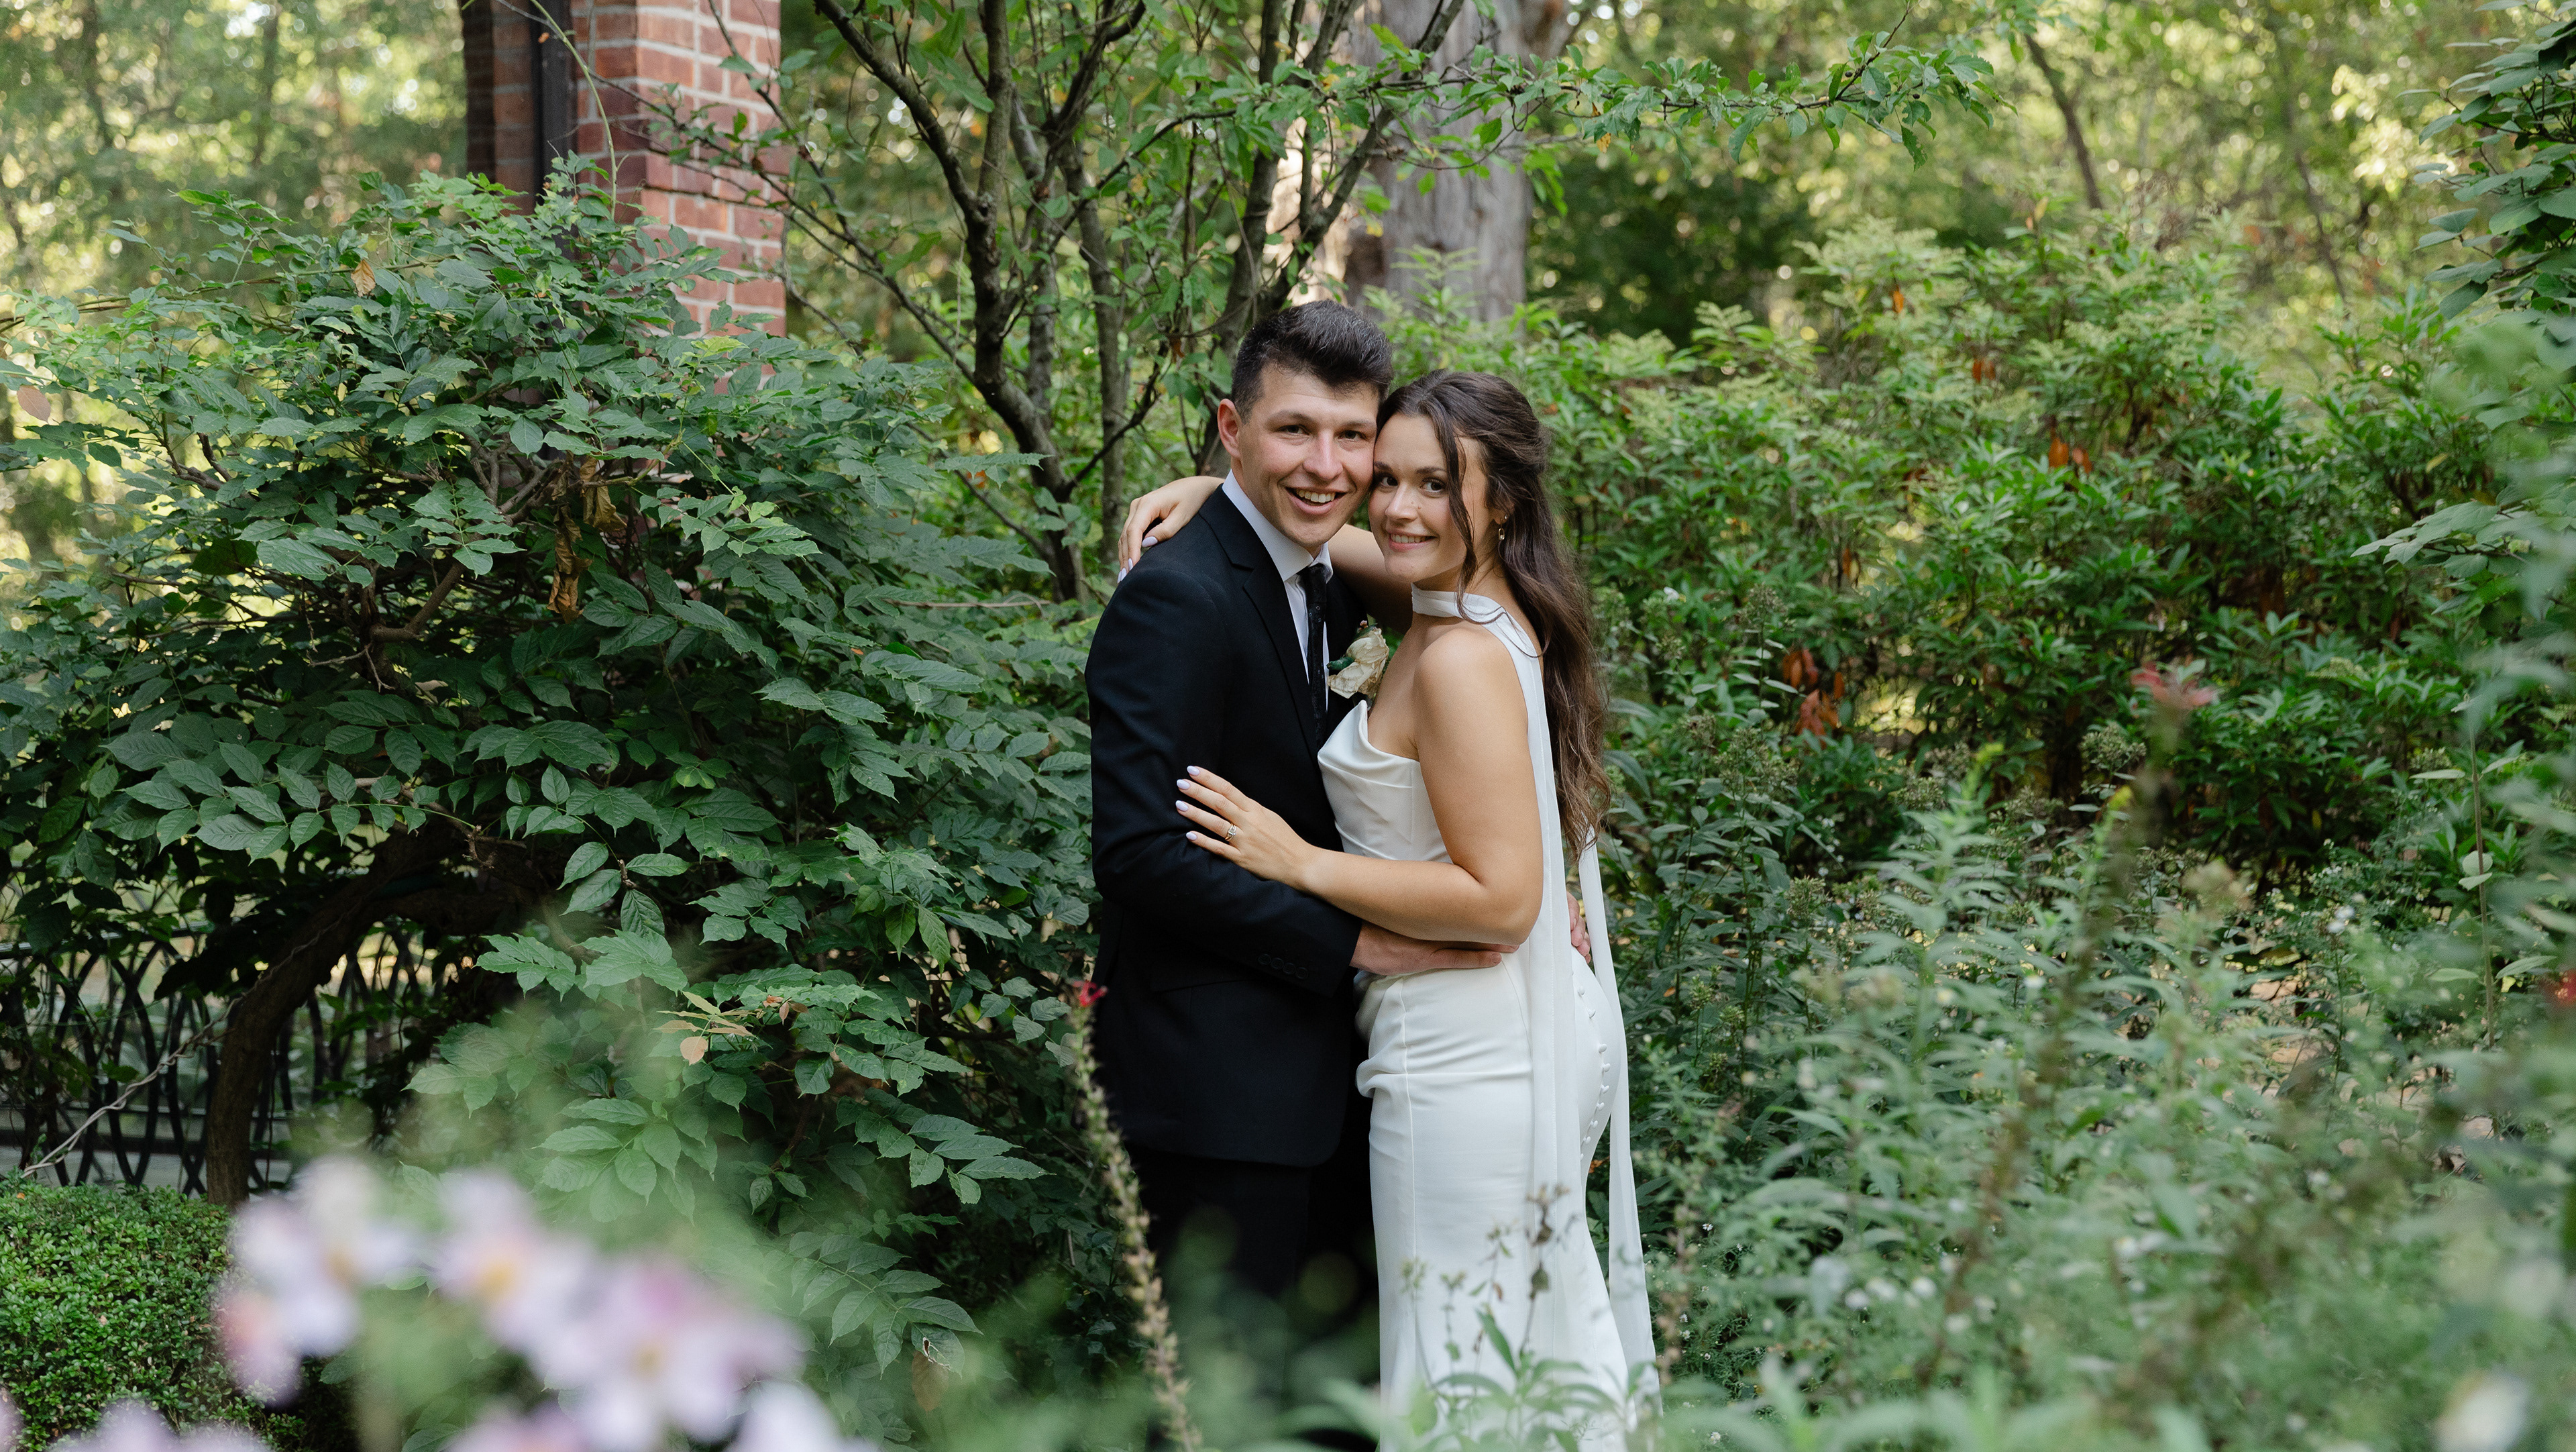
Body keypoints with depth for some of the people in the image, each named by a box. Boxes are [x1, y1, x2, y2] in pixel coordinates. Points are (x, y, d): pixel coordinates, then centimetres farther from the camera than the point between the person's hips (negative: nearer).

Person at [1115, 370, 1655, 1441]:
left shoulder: (1462, 661, -21)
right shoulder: (1491, 607, 7)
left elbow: (1501, 899, -24)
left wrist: (1301, 865, -20)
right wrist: (1211, 491, 6)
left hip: (1464, 1061, -9)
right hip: (1545, 1031, 9)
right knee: (1548, 1362, 19)